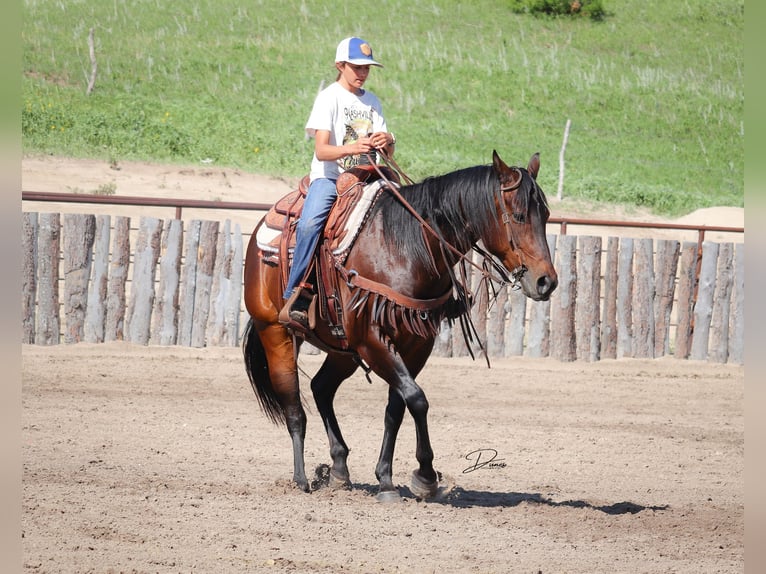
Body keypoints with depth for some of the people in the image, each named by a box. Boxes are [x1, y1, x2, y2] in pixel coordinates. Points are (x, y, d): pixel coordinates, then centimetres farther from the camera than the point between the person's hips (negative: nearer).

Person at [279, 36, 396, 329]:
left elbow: (388, 152, 14)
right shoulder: (329, 98, -1)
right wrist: (350, 149, -32)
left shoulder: (372, 102, 15)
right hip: (328, 176, -6)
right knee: (310, 223, -33)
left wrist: (388, 142, -11)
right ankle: (295, 299, -33)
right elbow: (322, 150, -12)